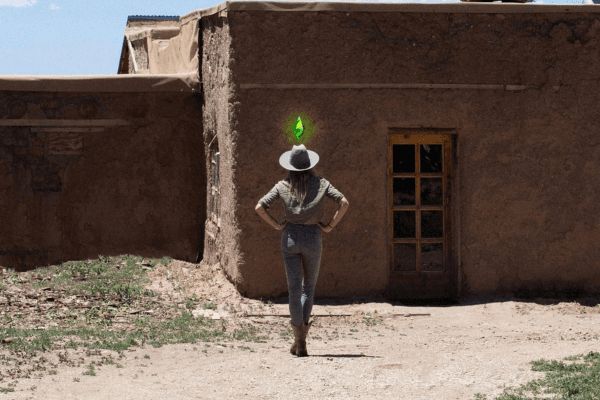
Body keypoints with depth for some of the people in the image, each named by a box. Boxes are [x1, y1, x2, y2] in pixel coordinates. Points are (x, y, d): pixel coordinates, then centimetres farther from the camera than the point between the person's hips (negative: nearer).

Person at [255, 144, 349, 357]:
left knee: (294, 289, 3)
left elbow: (260, 207, -5)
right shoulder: (320, 184, 0)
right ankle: (303, 327, 0)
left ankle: (299, 341, 0)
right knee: (309, 286, 17)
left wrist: (277, 225, 3)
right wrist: (330, 226, -4)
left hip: (290, 238, 0)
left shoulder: (283, 186, 1)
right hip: (312, 238, 0)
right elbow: (344, 203, -10)